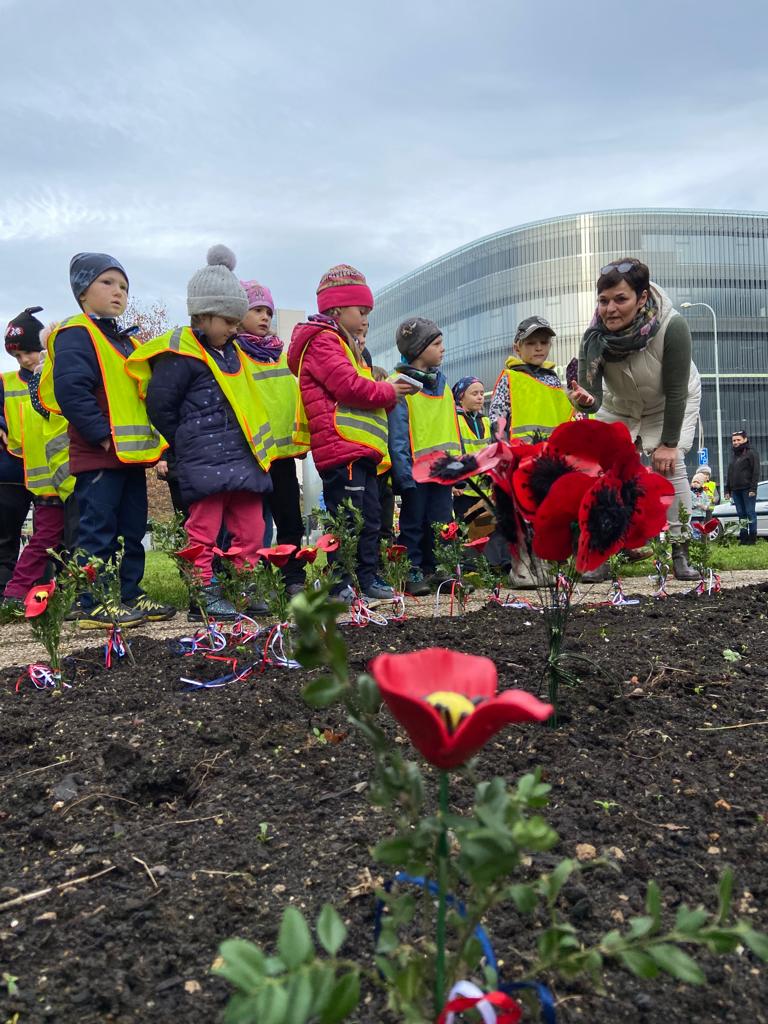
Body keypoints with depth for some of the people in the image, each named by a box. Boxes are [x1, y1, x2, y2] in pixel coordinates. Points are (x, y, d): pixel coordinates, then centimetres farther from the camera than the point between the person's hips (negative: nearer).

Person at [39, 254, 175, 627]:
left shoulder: (127, 343, 21)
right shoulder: (77, 334, -7)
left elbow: (143, 394, 25)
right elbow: (70, 390, -19)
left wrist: (153, 441, 13)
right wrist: (103, 435, -22)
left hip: (131, 455, 9)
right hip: (98, 456, -9)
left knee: (132, 530, 13)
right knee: (98, 531, -5)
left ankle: (130, 594, 22)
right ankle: (93, 605, 2)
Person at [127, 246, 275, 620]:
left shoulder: (232, 352, 17)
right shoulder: (181, 354, -7)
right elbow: (159, 405, -9)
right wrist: (188, 446, -3)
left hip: (242, 458, 8)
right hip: (204, 462, -8)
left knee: (250, 529, 9)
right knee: (205, 529, -4)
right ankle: (204, 597, 3)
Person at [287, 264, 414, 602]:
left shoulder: (344, 345, 28)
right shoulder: (322, 341, -6)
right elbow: (349, 387, -18)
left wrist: (388, 391, 6)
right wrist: (388, 393, -4)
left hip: (362, 450, 11)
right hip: (342, 448, -11)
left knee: (370, 519, 14)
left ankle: (368, 578, 22)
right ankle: (339, 586, -2)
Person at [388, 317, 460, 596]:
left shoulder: (442, 382, 14)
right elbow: (397, 433, -13)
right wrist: (403, 471, -19)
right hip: (416, 468, -6)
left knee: (441, 522, 10)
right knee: (413, 523, 5)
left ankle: (438, 569, 19)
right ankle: (413, 572, 12)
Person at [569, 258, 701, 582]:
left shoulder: (672, 327, -36)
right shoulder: (594, 337, -29)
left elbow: (676, 391, -28)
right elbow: (593, 396, -29)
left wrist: (668, 443, -25)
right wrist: (585, 400, -53)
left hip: (670, 405, -2)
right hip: (619, 406, 3)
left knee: (669, 464, -19)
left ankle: (680, 551, -7)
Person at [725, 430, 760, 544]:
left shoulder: (752, 454, 0)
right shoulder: (733, 456, 21)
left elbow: (756, 472, -7)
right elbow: (729, 474, 22)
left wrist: (753, 489, -15)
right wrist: (727, 490, 15)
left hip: (747, 490, -6)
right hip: (735, 490, 6)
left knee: (750, 513, -5)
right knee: (741, 514, 6)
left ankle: (752, 538, -3)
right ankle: (743, 537, 7)